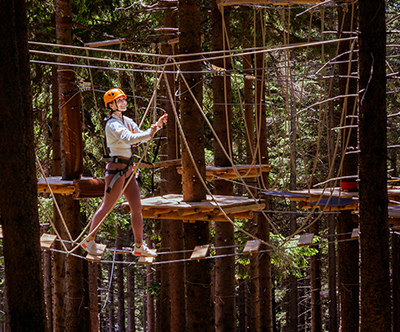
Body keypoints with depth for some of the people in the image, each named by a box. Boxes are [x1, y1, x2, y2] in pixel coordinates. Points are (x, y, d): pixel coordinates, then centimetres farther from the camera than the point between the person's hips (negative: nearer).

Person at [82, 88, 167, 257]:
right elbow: (129, 138, -31)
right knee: (106, 207, -1)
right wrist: (150, 133, -37)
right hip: (116, 169, -8)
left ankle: (139, 246, 12)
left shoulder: (127, 121, 13)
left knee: (137, 208, 7)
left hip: (128, 170, 8)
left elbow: (141, 136, 15)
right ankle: (89, 241, 12)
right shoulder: (113, 124, -15)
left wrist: (157, 125, 3)